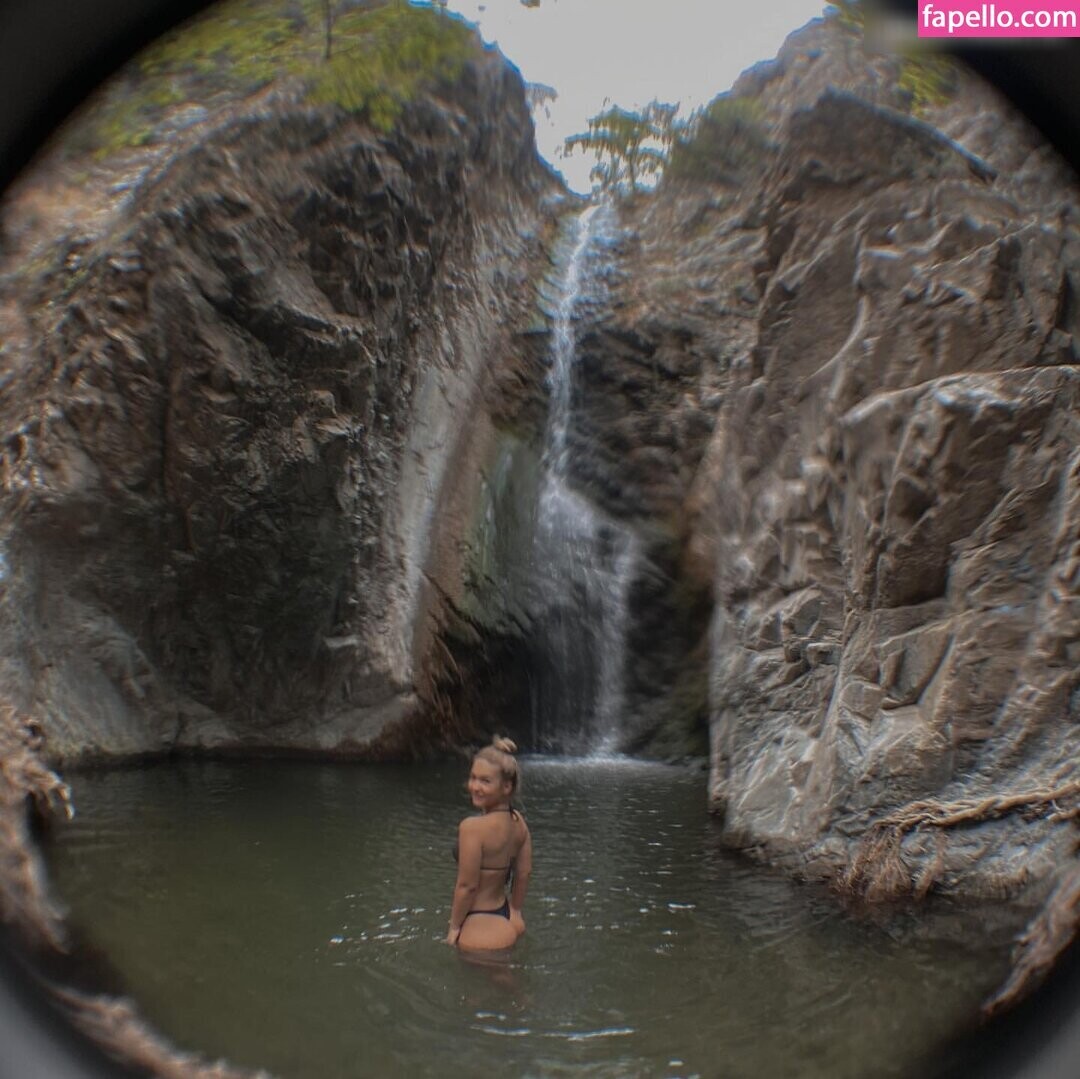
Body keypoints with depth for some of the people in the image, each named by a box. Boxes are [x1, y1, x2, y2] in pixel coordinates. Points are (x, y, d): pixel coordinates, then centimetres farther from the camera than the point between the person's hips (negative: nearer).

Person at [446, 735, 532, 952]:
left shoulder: (472, 827, -25)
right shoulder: (518, 821, -3)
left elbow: (467, 885, -20)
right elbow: (524, 873, 7)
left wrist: (454, 927, -7)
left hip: (480, 925, -8)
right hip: (505, 917, 8)